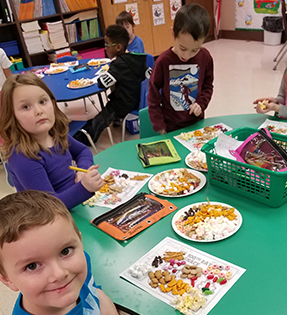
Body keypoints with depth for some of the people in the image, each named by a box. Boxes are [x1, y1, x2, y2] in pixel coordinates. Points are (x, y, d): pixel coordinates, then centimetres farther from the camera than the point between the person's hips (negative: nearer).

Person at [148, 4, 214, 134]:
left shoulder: (205, 57, -9)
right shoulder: (163, 61, -16)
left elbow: (208, 86, 7)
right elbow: (153, 97, -8)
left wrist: (201, 104, -11)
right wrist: (159, 127, -7)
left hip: (197, 122, 3)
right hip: (171, 127, -2)